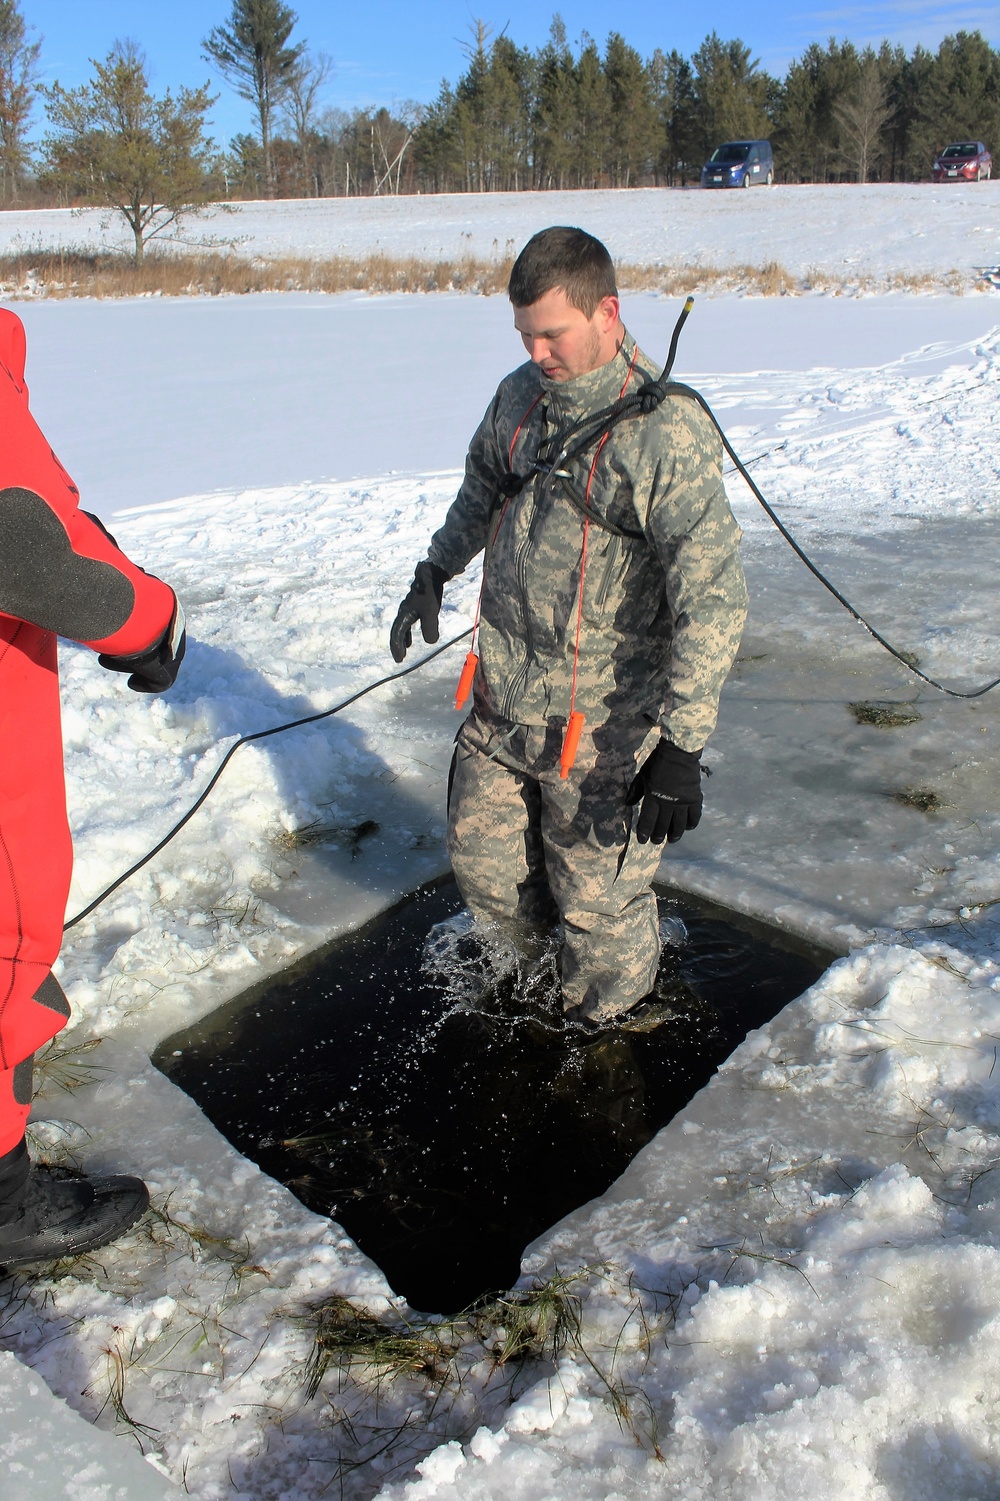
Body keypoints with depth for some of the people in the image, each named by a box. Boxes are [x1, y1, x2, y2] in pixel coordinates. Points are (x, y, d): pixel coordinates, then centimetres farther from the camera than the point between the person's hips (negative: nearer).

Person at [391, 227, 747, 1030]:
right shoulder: (521, 396, 3)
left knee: (598, 901, 6)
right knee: (482, 861, 20)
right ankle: (532, 973, 50)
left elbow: (714, 597, -24)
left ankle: (613, 1020, 36)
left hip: (600, 723, -6)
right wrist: (435, 572, 25)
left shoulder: (667, 430, -20)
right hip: (500, 704, 7)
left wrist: (681, 746, -29)